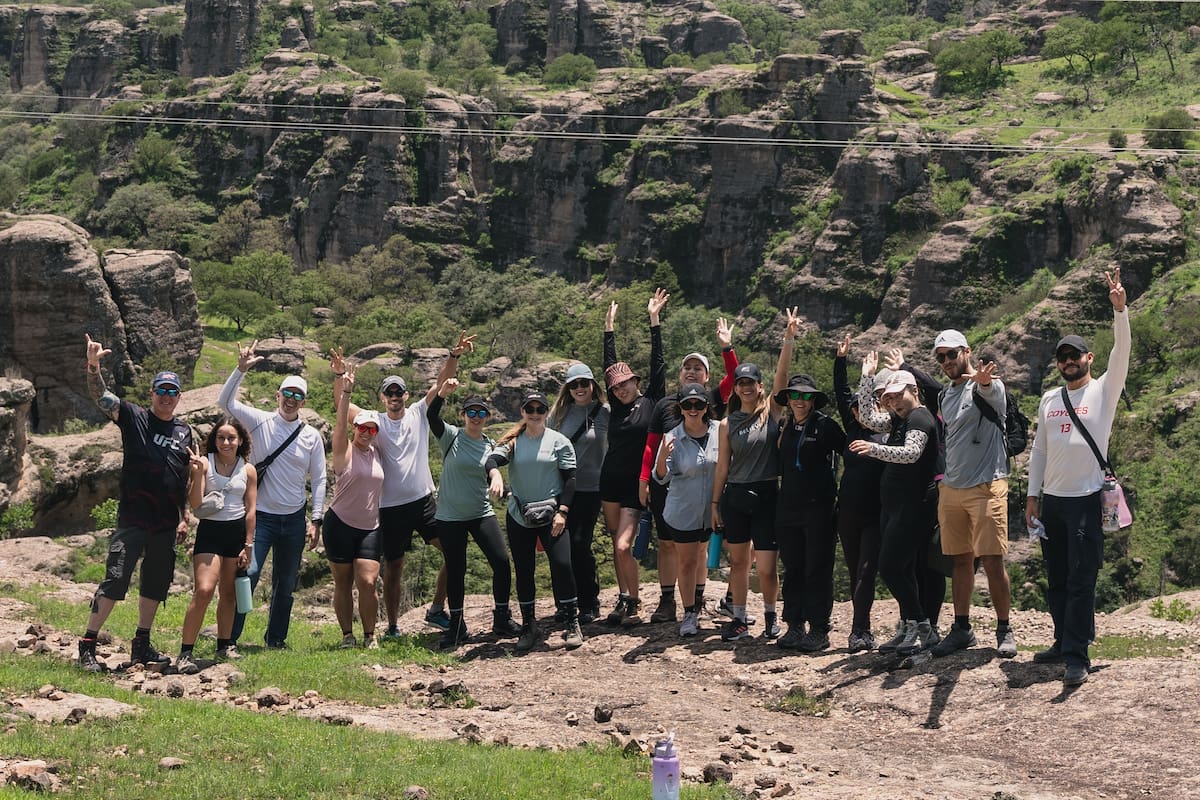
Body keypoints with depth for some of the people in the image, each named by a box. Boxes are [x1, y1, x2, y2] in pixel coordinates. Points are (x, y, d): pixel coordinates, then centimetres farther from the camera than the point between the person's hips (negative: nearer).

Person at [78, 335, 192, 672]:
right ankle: (87, 646, -6)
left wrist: (184, 518, 13)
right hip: (133, 521, -5)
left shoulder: (183, 431, 12)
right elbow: (101, 396, -16)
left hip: (167, 524, 5)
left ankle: (142, 645, 26)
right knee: (114, 583, -10)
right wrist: (93, 365, -34)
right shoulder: (134, 417, -1)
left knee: (156, 585, 13)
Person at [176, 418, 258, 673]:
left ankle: (224, 646, 27)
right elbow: (195, 506, -10)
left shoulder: (248, 470, 4)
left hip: (237, 532, 4)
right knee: (204, 590, -17)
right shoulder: (205, 463, -5)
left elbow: (250, 510, 6)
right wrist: (197, 474, -23)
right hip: (210, 530, -4)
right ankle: (186, 652, -15)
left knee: (229, 593, 12)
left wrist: (248, 546, 3)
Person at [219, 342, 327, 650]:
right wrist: (241, 369, -22)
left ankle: (276, 640, 25)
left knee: (286, 584, 11)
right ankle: (229, 636, -9)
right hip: (261, 516, -3)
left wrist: (315, 520, 1)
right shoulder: (260, 421, -1)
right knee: (248, 572, -16)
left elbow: (318, 479, 6)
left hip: (294, 519, 3)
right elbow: (225, 402, -11)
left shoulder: (312, 436, 4)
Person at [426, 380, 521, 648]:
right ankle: (456, 627, 16)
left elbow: (492, 470, -4)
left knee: (502, 562, -6)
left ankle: (502, 619, 9)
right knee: (455, 571, 3)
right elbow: (431, 416, -20)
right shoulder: (451, 436, -4)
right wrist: (443, 394, -38)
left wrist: (497, 479, -28)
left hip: (481, 513, 3)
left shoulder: (489, 445, 8)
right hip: (451, 517, -3)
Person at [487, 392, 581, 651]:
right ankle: (529, 627, 19)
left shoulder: (559, 441, 2)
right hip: (519, 517, 2)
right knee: (523, 571, 6)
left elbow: (570, 479, 0)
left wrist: (562, 512, -10)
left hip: (551, 515, -2)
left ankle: (572, 625, -3)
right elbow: (492, 460, -13)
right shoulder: (513, 442, 5)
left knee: (562, 564, -14)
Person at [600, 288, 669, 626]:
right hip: (610, 481, 5)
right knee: (616, 545, 8)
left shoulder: (651, 402, -2)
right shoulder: (617, 406, 9)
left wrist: (654, 319, -6)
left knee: (624, 546, -13)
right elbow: (610, 365, 16)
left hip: (636, 484, -5)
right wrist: (609, 327, 20)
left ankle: (635, 605, -2)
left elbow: (657, 363, -5)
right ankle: (623, 599, 17)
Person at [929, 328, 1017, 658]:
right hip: (951, 489, 6)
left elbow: (992, 391, -34)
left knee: (992, 561, -7)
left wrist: (982, 381, -57)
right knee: (961, 561, 10)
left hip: (987, 486, -6)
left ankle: (1004, 630, 3)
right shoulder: (945, 396, 15)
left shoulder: (988, 386, -7)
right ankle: (961, 628, 16)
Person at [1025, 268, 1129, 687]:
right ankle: (1064, 642, 23)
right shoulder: (1049, 400, 14)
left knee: (1081, 579, -10)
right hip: (1051, 500, 6)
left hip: (1086, 499, -6)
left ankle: (1077, 656, -13)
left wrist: (1119, 308, -28)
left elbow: (1122, 349, -16)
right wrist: (1032, 496, 13)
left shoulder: (1104, 391, -1)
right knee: (1056, 579, 12)